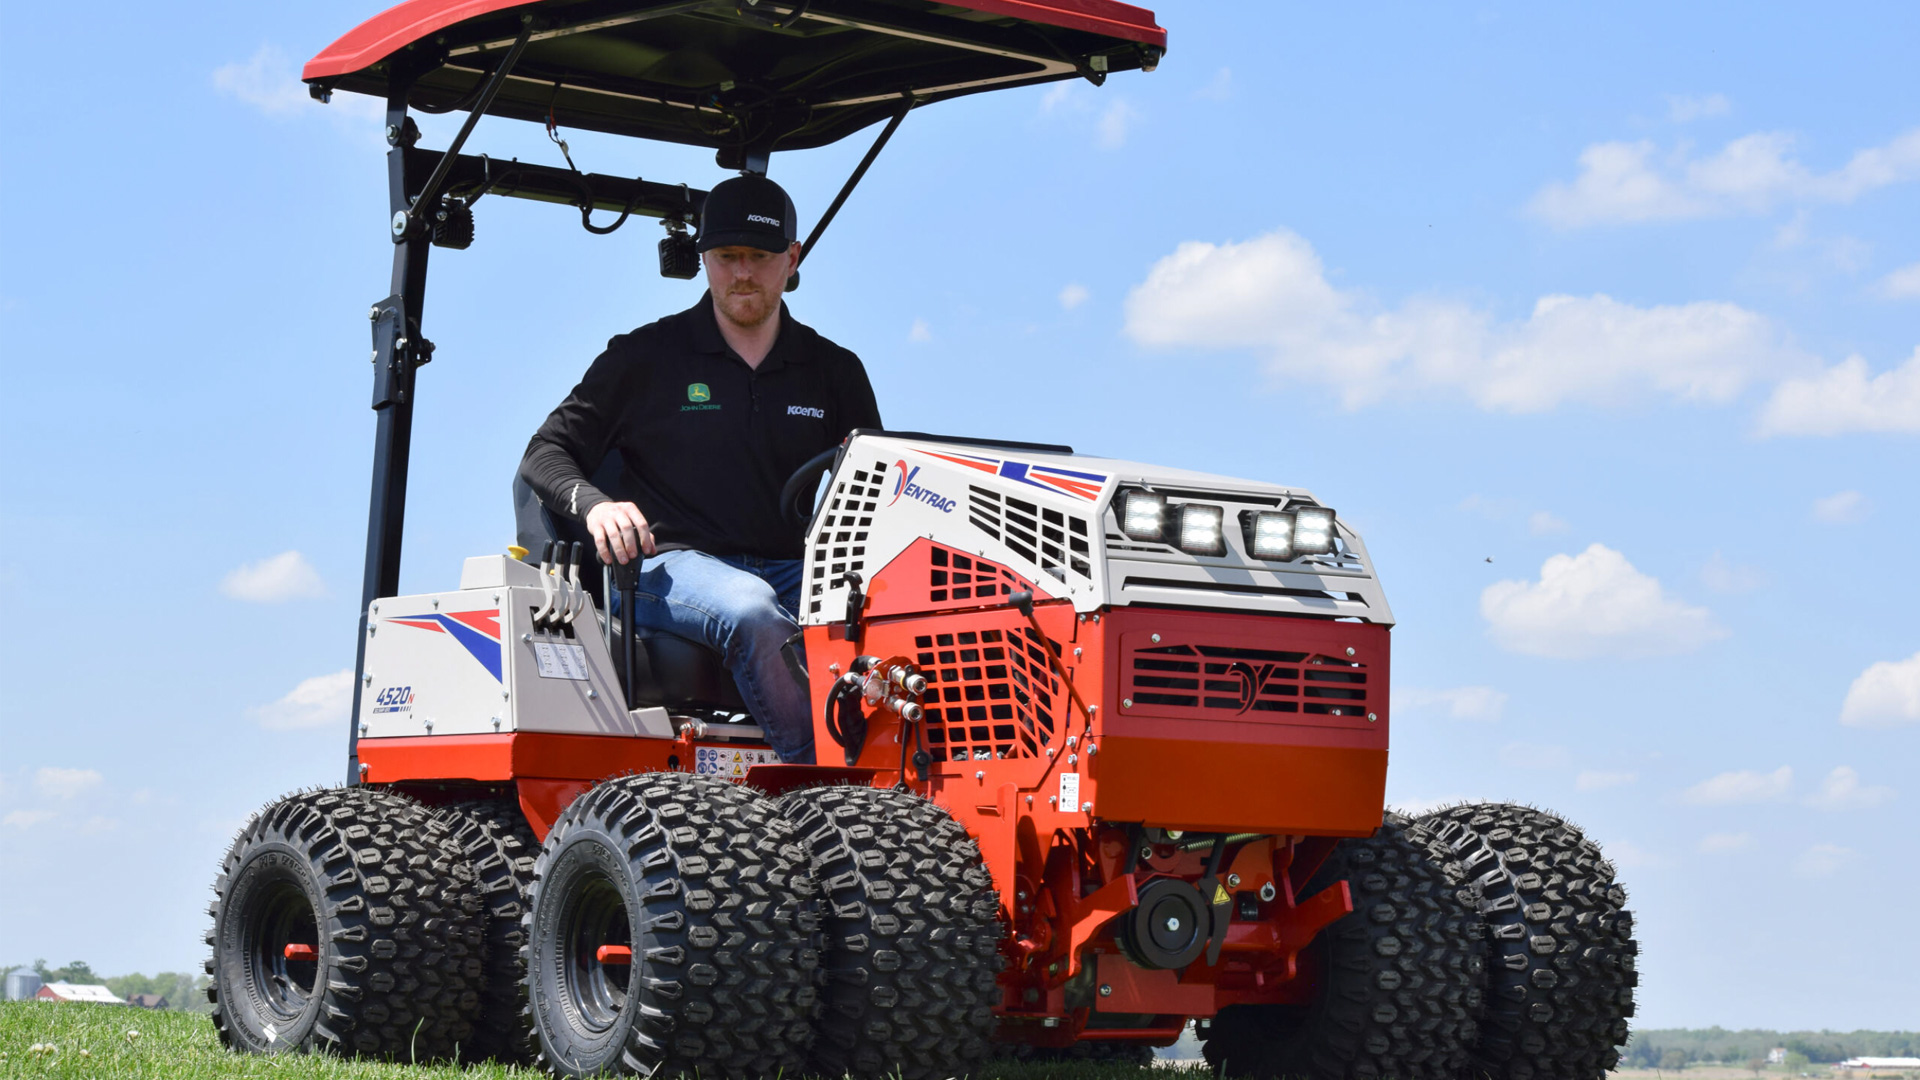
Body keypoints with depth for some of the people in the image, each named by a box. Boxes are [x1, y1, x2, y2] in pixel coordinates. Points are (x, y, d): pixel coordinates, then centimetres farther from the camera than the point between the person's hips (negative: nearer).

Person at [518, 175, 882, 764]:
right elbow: (546, 453, 10)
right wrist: (595, 504, -13)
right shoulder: (645, 357, 12)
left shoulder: (835, 371, 20)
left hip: (796, 569, 2)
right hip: (676, 564, -2)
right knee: (750, 610, -39)